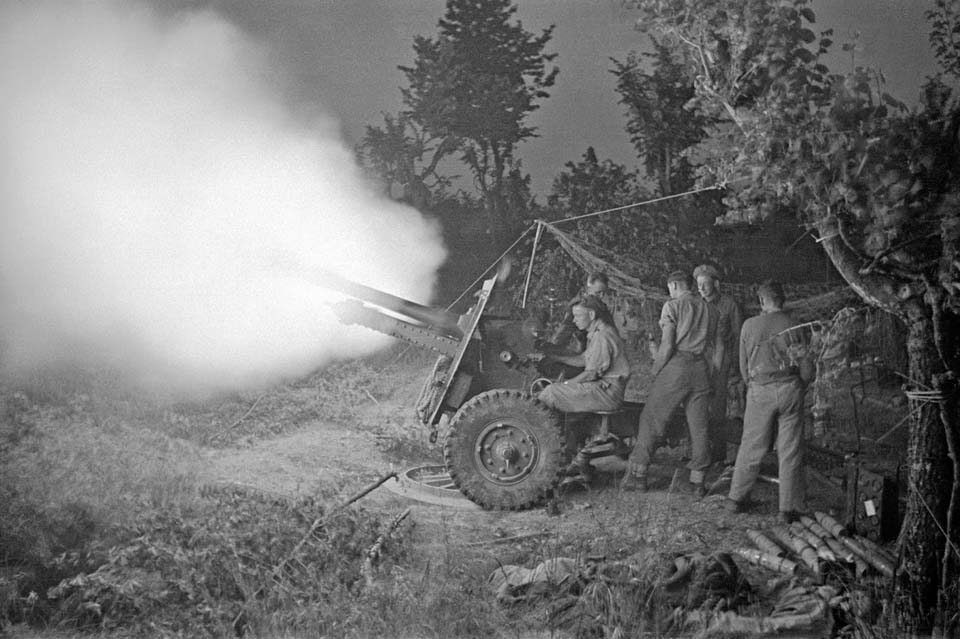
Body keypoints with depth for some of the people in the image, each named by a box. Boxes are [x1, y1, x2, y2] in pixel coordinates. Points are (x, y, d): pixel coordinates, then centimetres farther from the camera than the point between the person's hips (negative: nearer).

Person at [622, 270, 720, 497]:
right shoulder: (709, 310, 15)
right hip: (701, 368, 5)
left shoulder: (672, 306, -2)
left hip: (676, 366, -5)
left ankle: (638, 474, 3)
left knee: (651, 420, 1)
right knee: (698, 425, 7)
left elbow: (667, 345, -10)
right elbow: (713, 348, 13)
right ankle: (697, 481, 9)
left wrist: (655, 370, -2)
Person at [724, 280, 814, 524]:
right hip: (790, 389, 0)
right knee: (790, 451, 5)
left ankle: (736, 498, 19)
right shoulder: (794, 326, -1)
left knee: (751, 446, 11)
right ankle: (788, 508, 7)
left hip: (760, 390, 0)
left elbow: (743, 365, 8)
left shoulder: (749, 325, 1)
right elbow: (808, 370, -1)